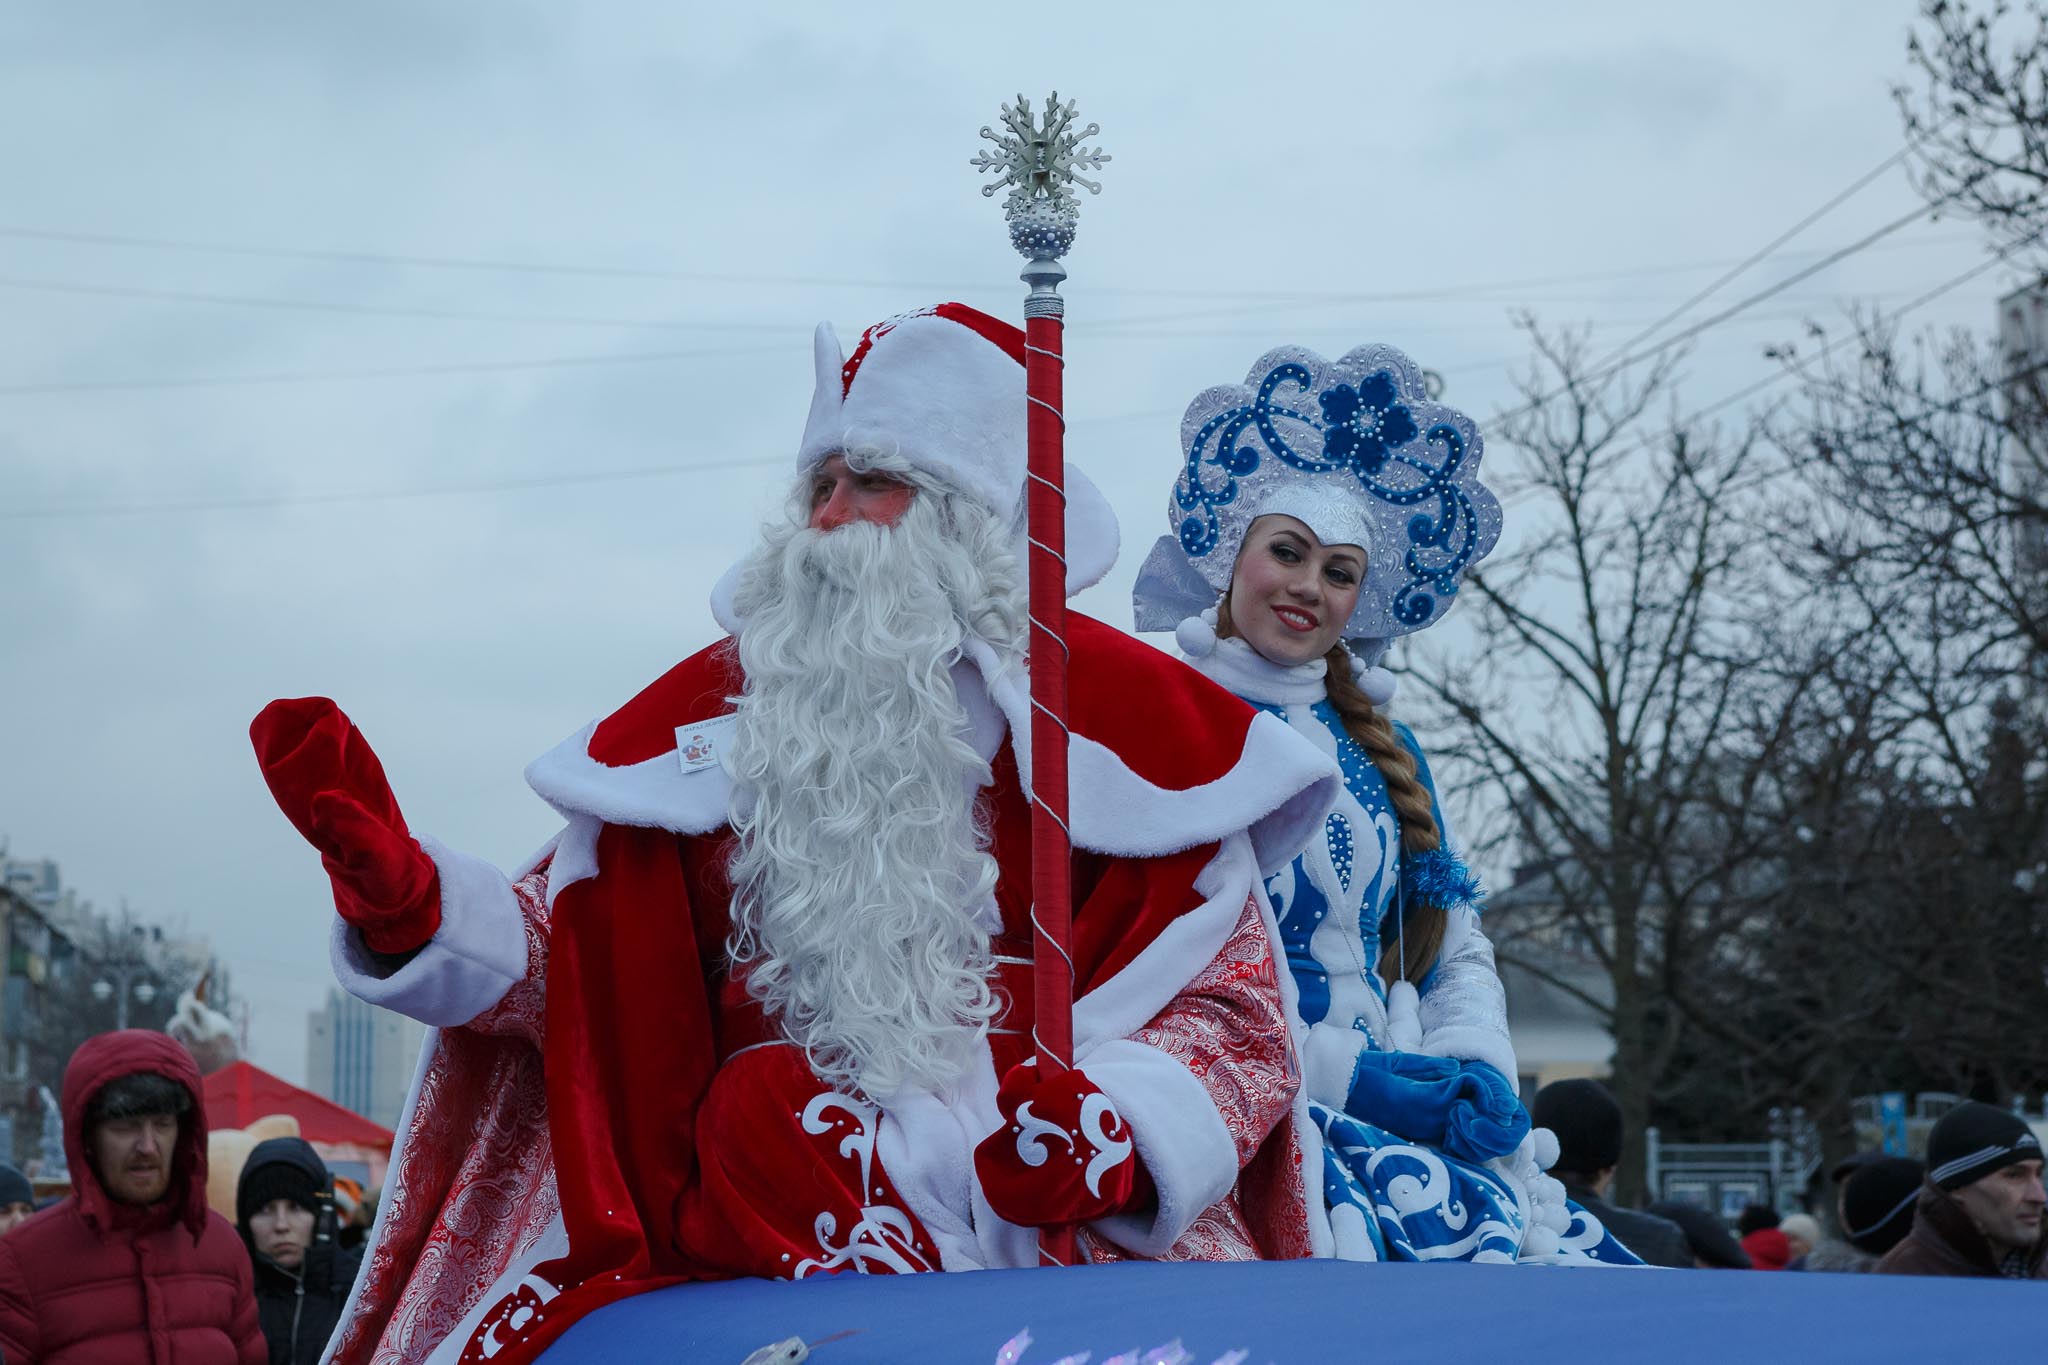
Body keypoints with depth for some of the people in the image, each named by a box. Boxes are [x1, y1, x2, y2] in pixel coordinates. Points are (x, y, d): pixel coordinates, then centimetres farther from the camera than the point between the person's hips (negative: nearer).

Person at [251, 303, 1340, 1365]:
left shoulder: (1107, 715, 7)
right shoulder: (717, 711, 17)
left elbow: (1229, 1012, 6)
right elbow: (569, 955, 15)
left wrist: (1118, 1135, -15)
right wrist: (398, 891, -3)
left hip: (1047, 1246, -2)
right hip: (739, 1250, 3)